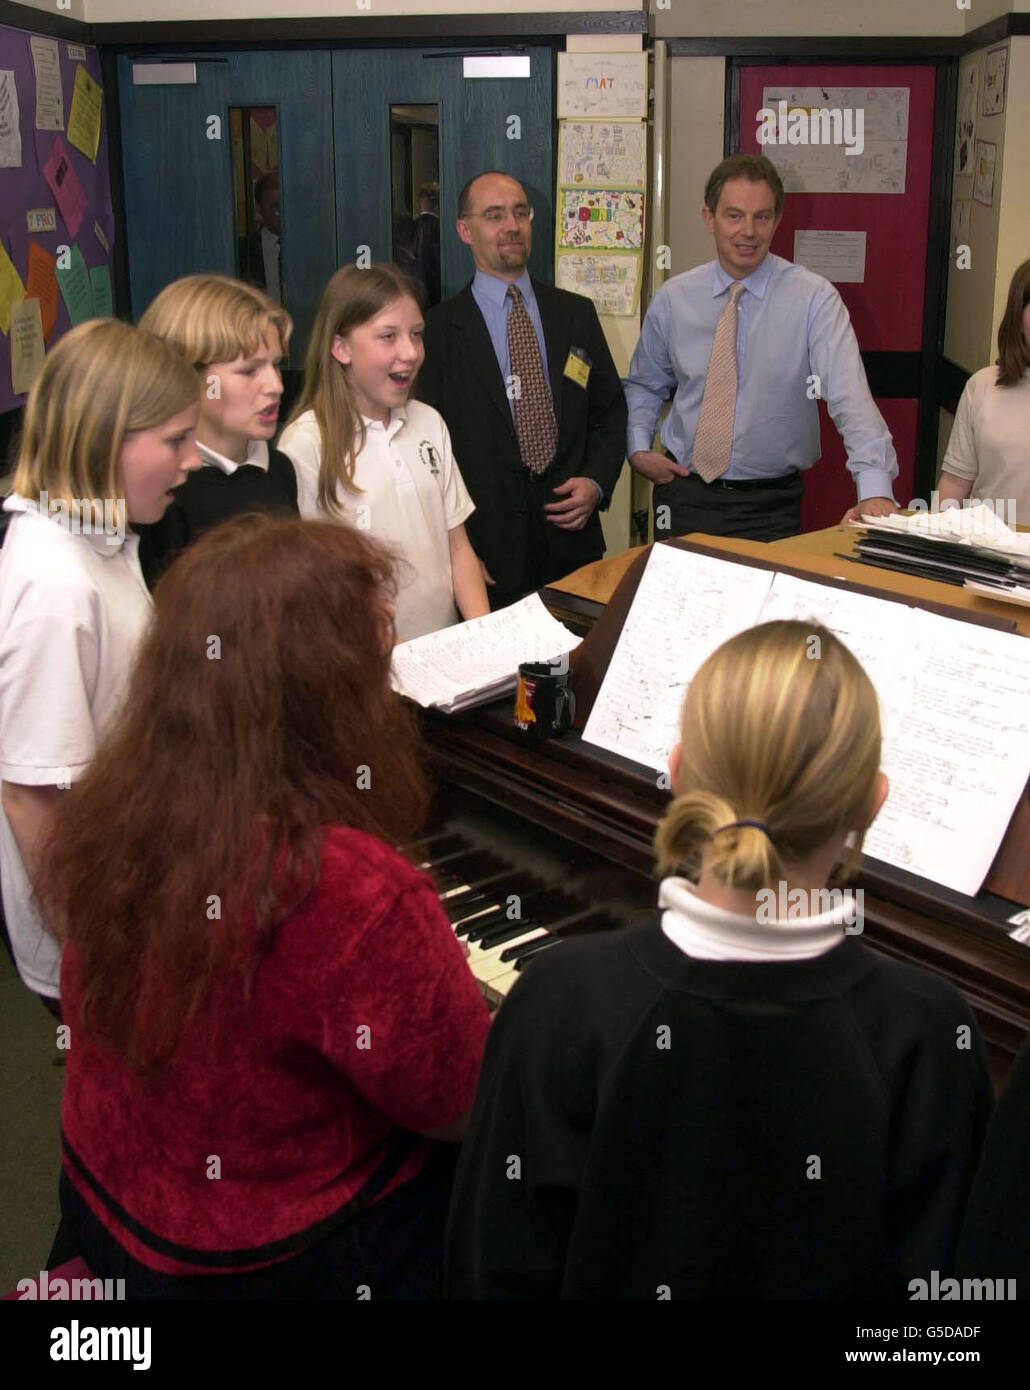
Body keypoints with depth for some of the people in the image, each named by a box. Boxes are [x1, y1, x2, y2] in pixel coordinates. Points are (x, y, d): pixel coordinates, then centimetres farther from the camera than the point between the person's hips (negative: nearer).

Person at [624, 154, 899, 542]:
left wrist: (874, 488, -37)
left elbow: (849, 393, -23)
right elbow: (644, 385, 17)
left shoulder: (814, 298, -10)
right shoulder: (673, 298, 1)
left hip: (771, 507, -2)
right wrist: (638, 448, -1)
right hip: (686, 494, 2)